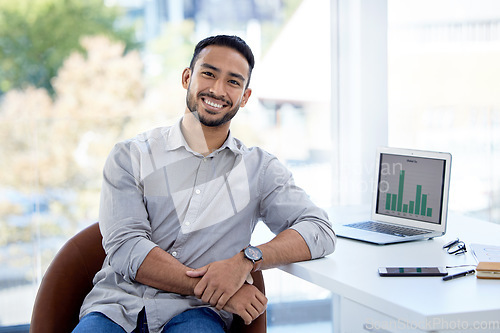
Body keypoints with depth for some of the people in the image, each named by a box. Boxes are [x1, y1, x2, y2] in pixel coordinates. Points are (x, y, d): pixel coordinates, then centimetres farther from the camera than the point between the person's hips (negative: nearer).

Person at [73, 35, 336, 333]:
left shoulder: (259, 168, 11)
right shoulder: (130, 157, 7)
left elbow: (320, 230, 0)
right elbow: (126, 247, -5)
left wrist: (245, 261, -19)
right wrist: (218, 290, -16)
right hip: (119, 305, -1)